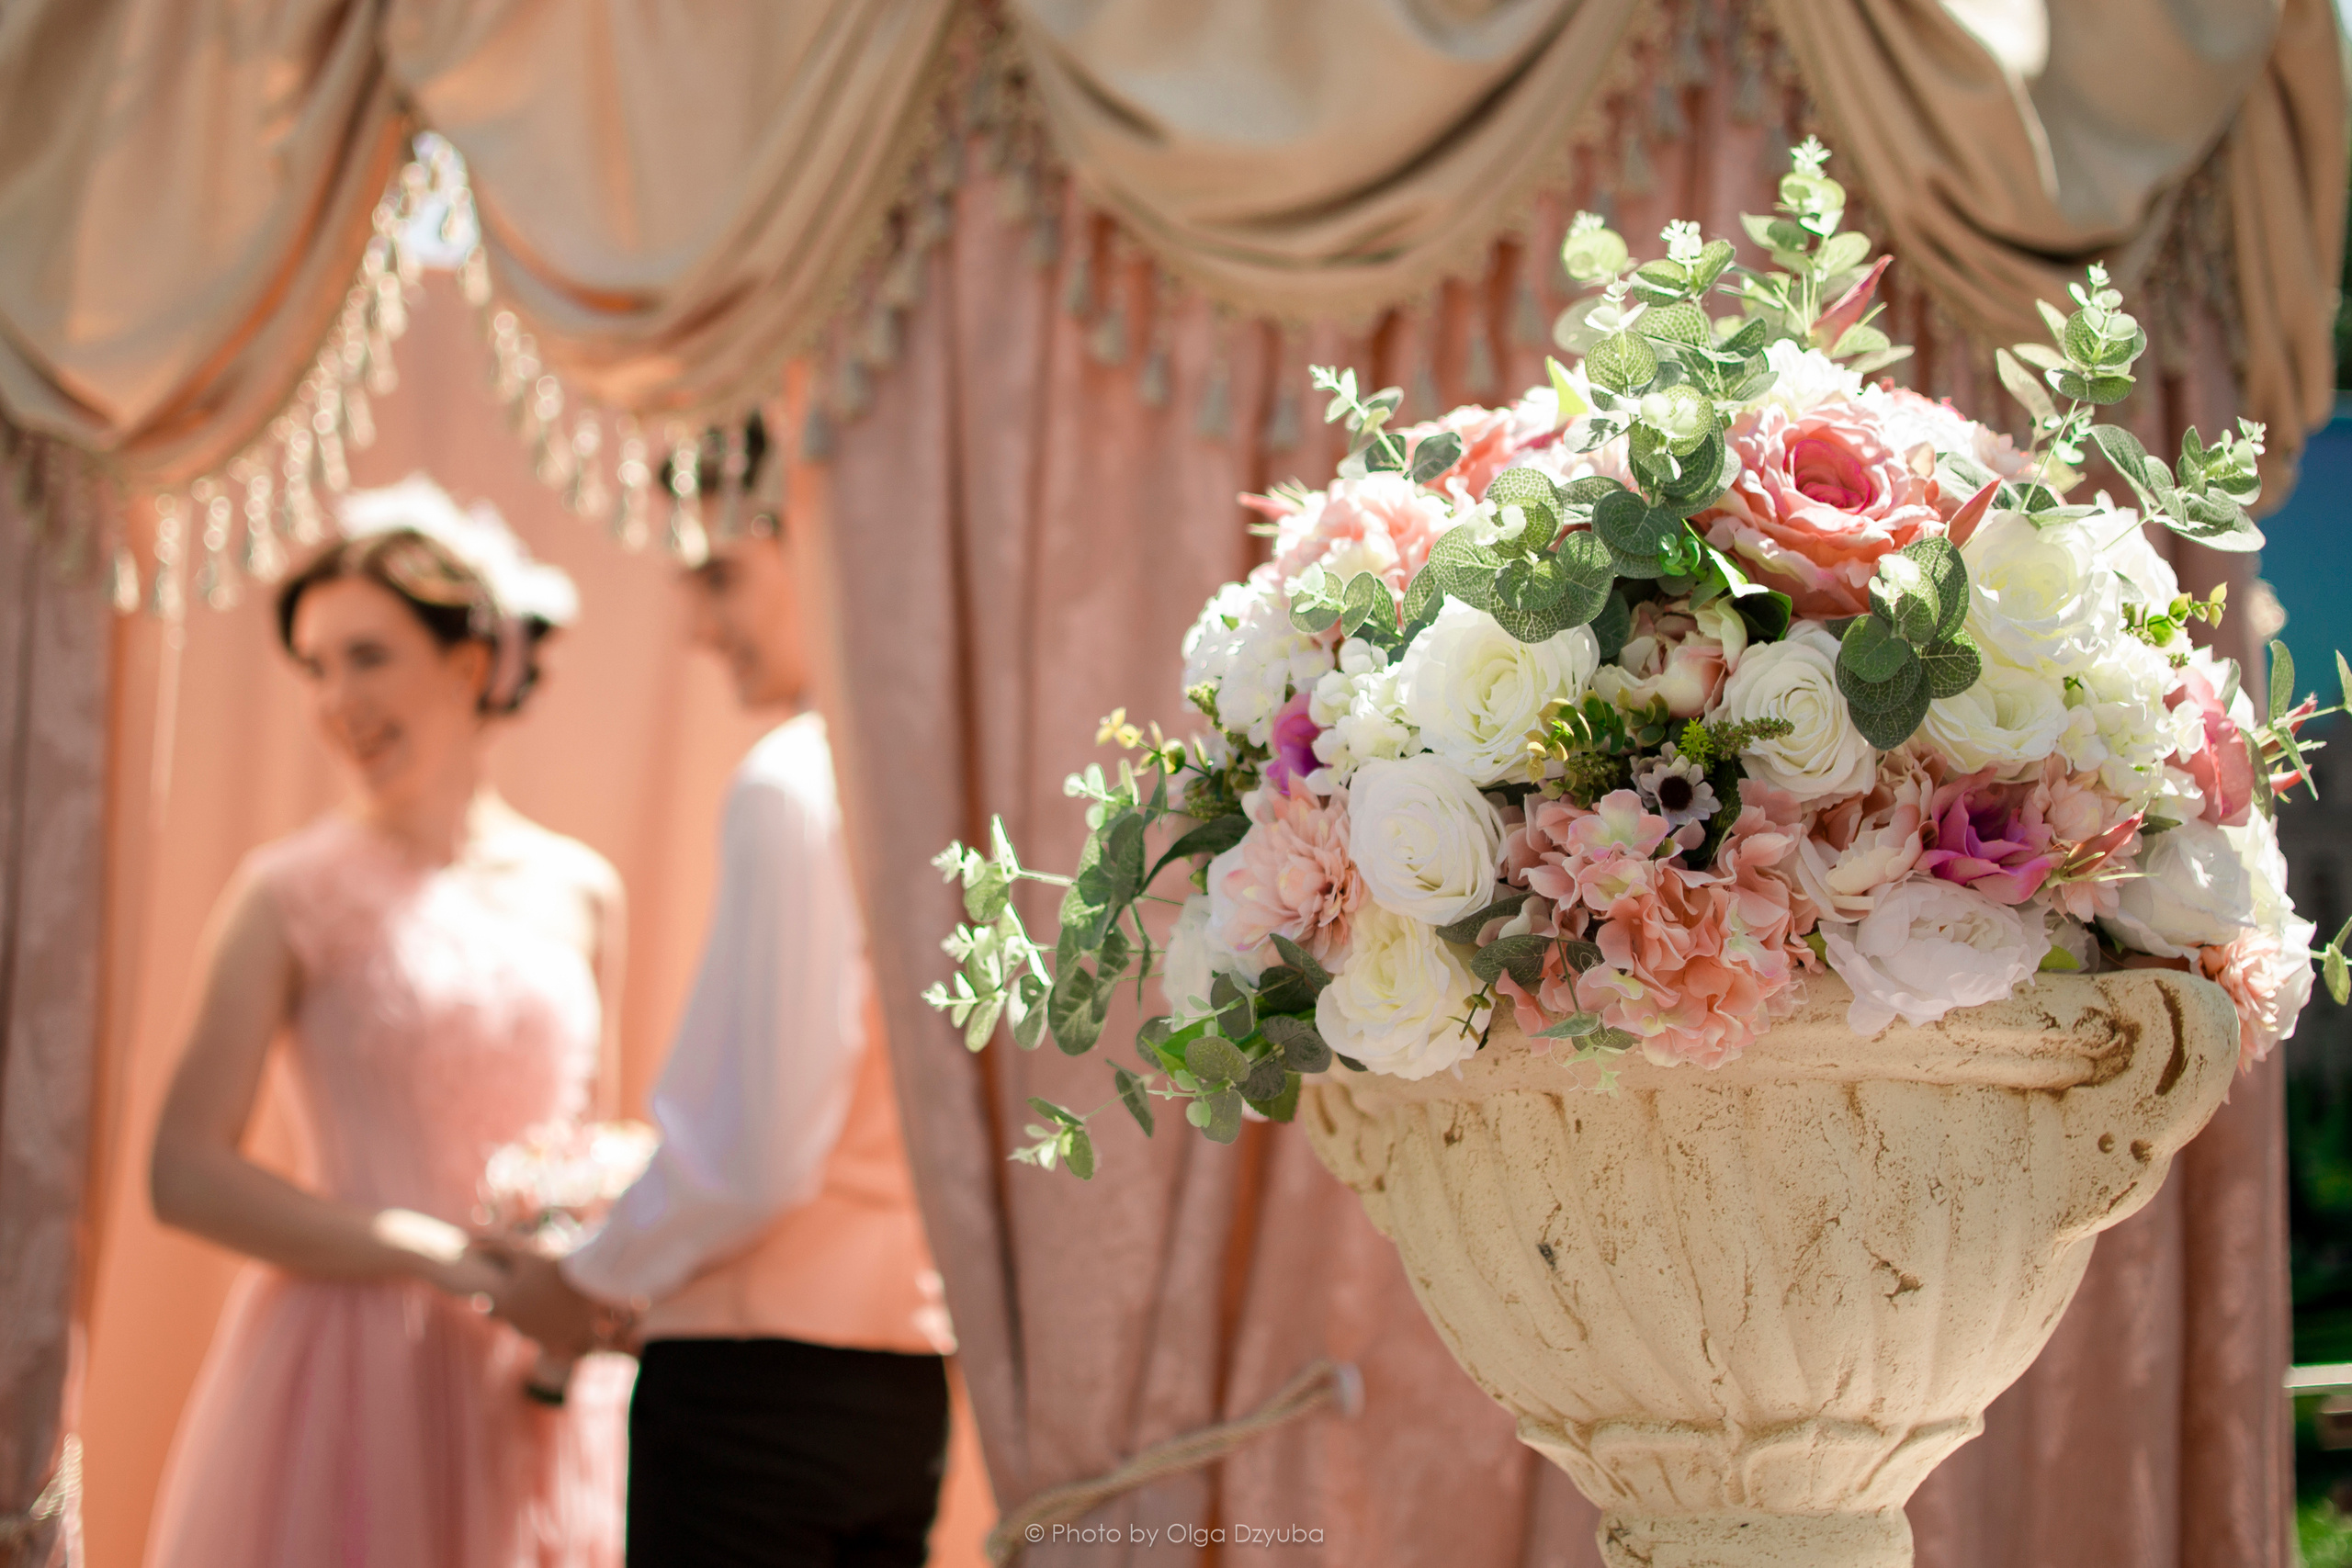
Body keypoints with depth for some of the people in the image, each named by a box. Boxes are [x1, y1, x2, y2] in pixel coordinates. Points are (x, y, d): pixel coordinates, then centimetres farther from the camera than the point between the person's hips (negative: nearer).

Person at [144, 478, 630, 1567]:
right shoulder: (294, 894, -4)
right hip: (354, 1376, -4)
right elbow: (186, 1172, -9)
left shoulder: (578, 894, 8)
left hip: (535, 1395, 4)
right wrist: (450, 1259, -15)